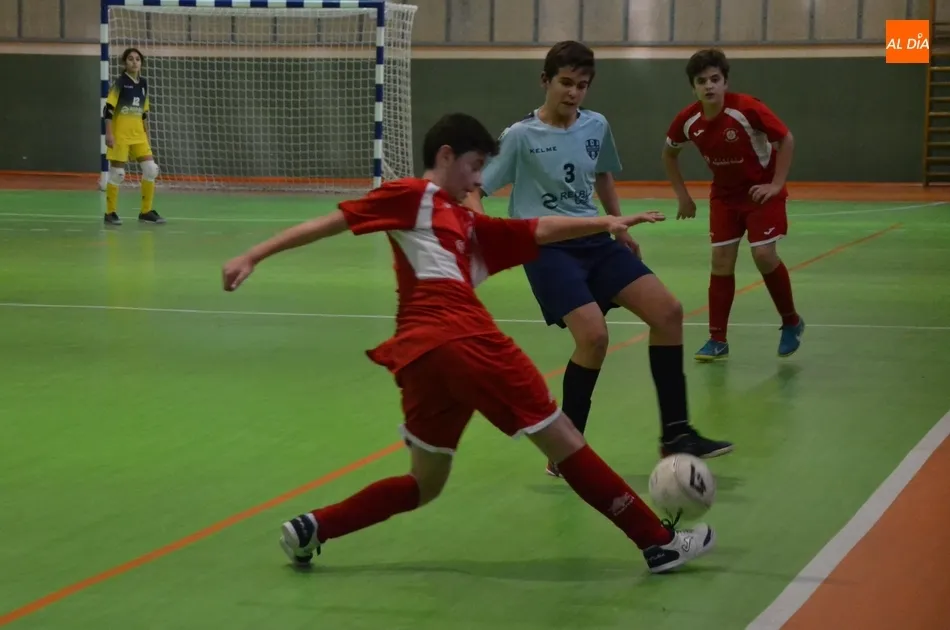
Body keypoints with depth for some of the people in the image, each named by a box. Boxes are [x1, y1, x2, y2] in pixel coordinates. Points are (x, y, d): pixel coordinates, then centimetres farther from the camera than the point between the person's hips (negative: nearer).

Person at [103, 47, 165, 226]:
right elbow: (108, 109, -12)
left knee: (151, 169, -1)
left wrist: (146, 134, 17)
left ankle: (146, 211, 9)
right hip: (120, 134, -6)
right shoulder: (120, 82, -9)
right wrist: (109, 134, -18)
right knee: (117, 173, -2)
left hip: (138, 135, 6)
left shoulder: (143, 83, 10)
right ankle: (110, 212, 10)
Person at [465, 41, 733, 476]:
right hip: (547, 248, -6)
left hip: (595, 242, 6)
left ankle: (675, 434, 2)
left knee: (667, 310, -7)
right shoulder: (521, 136, -9)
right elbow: (471, 191, -9)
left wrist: (621, 229, 24)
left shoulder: (597, 127, 6)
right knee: (594, 335, -25)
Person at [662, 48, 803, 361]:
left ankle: (791, 322, 9)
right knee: (721, 261, -1)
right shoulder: (687, 120, -14)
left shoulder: (747, 109, -27)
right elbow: (669, 153, 7)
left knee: (764, 255, -14)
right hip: (724, 194, 4)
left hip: (761, 190, -4)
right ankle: (717, 340, 6)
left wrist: (776, 184, -21)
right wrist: (682, 195, 3)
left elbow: (787, 140, -17)